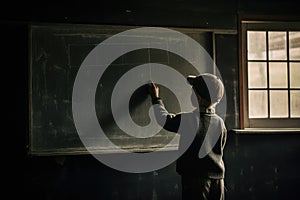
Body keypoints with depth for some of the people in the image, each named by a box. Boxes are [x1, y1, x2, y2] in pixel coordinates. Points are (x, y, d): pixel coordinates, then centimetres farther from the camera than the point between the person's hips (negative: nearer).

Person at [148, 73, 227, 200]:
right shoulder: (220, 123, 0)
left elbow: (164, 119, -3)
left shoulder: (189, 119, -16)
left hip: (195, 177, -5)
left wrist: (156, 98, 11)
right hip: (217, 178, 5)